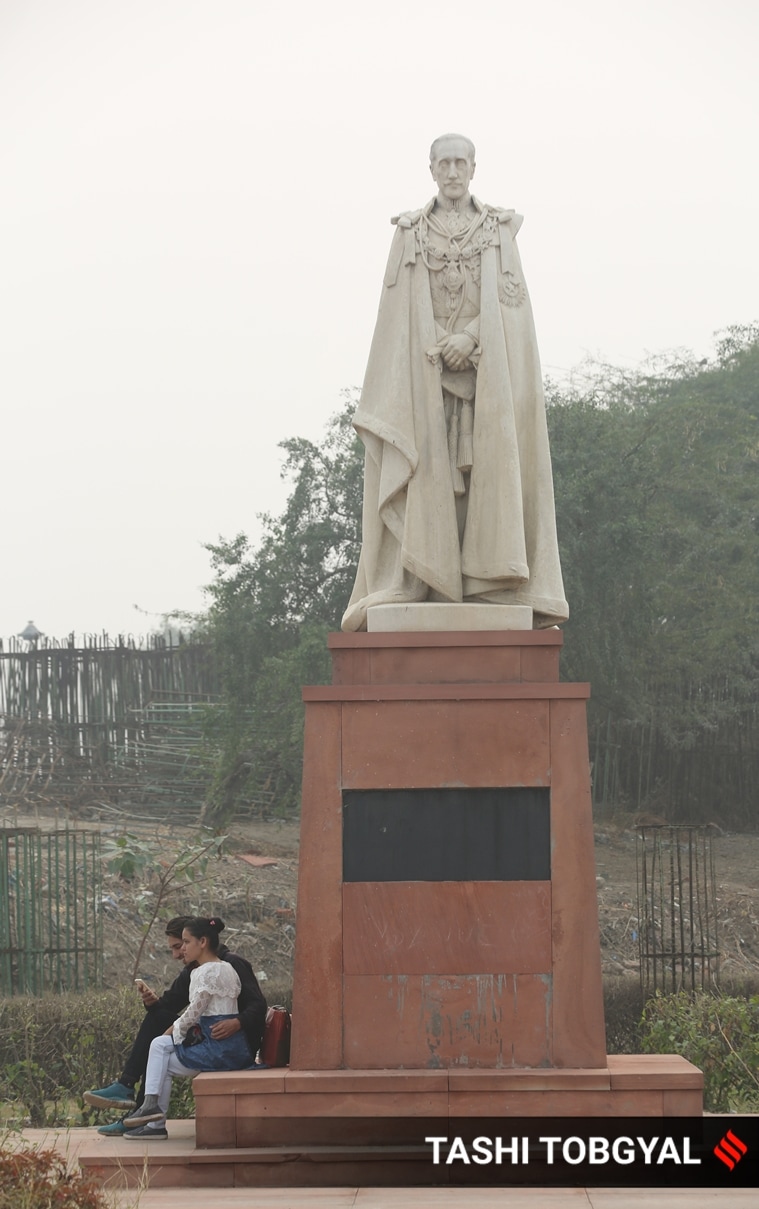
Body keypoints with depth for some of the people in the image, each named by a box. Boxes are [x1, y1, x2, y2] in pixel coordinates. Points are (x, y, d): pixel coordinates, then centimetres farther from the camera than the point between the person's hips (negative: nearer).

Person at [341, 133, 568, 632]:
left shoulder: (499, 230, 11)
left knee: (481, 468, -7)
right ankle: (419, 580, -13)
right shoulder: (411, 232, 10)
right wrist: (433, 348, -12)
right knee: (425, 468, -9)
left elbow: (509, 295, 1)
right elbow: (398, 307, 3)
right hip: (424, 368, 0)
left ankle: (486, 581, -9)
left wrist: (471, 336, -14)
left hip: (485, 367, 0)